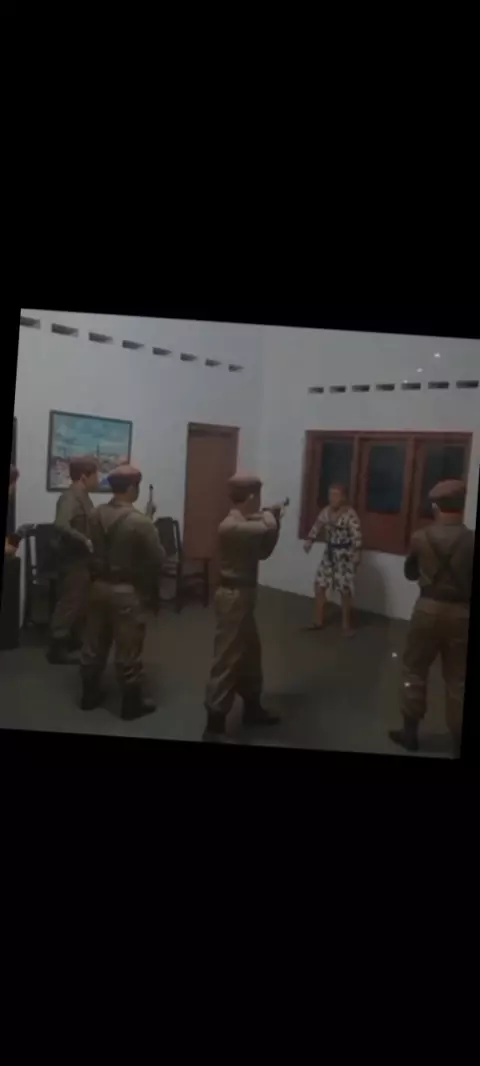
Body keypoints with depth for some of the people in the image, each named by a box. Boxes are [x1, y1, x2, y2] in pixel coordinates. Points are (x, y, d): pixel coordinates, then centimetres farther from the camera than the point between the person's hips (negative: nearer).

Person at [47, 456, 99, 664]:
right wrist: (85, 541, -30)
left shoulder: (82, 497, 10)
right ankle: (57, 647, 6)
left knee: (82, 602, 18)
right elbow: (61, 525, -36)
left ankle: (74, 639, 32)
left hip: (82, 559, 10)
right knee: (69, 603, -3)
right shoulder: (70, 498, -21)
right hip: (72, 560, -10)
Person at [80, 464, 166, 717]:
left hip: (99, 585, 7)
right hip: (128, 590, -6)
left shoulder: (96, 514, 0)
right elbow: (157, 559, -17)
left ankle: (89, 695, 30)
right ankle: (132, 703, 17)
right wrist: (153, 590, 1)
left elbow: (95, 548, 9)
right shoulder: (140, 522, -21)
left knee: (95, 644, 17)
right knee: (128, 649, 5)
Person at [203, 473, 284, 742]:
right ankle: (214, 725, 3)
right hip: (233, 597, -11)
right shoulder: (231, 526, -23)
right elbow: (265, 528, -37)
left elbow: (263, 551, 17)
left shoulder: (247, 524, 11)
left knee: (251, 652, 22)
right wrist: (269, 515, -12)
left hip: (243, 596, 11)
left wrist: (272, 520, 6)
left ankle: (252, 707, 39)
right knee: (227, 659, -5)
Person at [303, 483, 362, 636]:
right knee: (319, 586, 8)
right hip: (329, 552, 7)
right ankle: (318, 621, 22)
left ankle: (346, 625, 15)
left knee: (345, 590, 0)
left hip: (344, 554, -7)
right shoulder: (326, 511, 4)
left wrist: (356, 553, -33)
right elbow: (317, 525, 14)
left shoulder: (350, 514, -17)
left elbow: (356, 535, -23)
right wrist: (309, 540, 2)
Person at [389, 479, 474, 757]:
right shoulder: (472, 541, -12)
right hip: (462, 613, 0)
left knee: (415, 670, 16)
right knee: (457, 679, 11)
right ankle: (458, 741, 19)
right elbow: (473, 579, -6)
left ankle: (410, 731, 26)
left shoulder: (421, 537, -7)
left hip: (429, 609, 0)